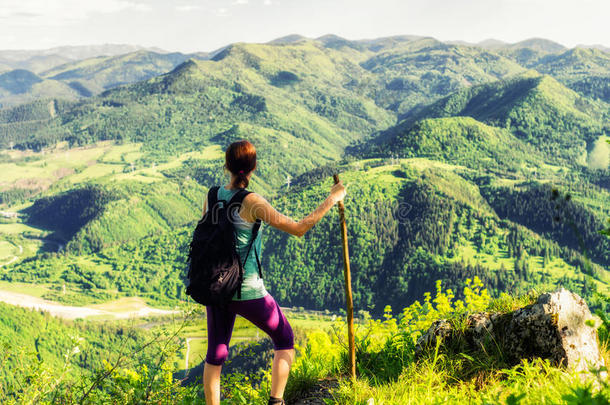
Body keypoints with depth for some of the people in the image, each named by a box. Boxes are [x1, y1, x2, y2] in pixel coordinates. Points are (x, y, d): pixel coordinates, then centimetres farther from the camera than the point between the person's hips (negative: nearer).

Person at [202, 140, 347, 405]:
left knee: (215, 355, 18)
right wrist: (332, 199, -10)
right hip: (247, 292, -5)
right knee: (284, 340, 18)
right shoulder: (252, 203, -19)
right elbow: (298, 229, -17)